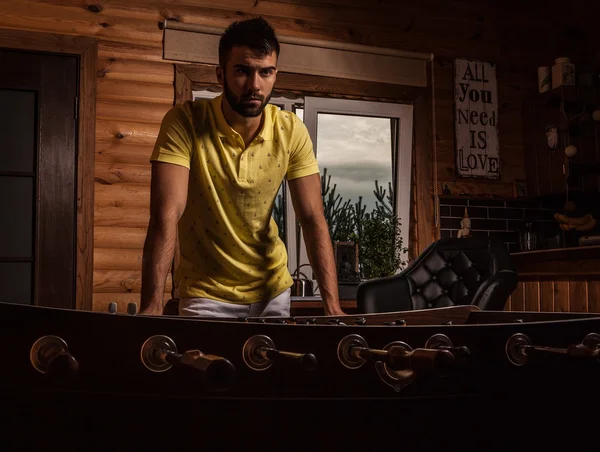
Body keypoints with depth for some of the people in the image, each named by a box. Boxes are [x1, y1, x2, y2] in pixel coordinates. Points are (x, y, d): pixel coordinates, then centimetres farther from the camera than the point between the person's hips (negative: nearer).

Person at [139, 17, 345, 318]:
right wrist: (152, 307, -34)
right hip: (206, 293, -3)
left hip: (273, 290, 3)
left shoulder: (292, 131, -10)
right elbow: (167, 215, -26)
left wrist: (332, 305, -19)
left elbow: (313, 219, -10)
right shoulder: (184, 123, -19)